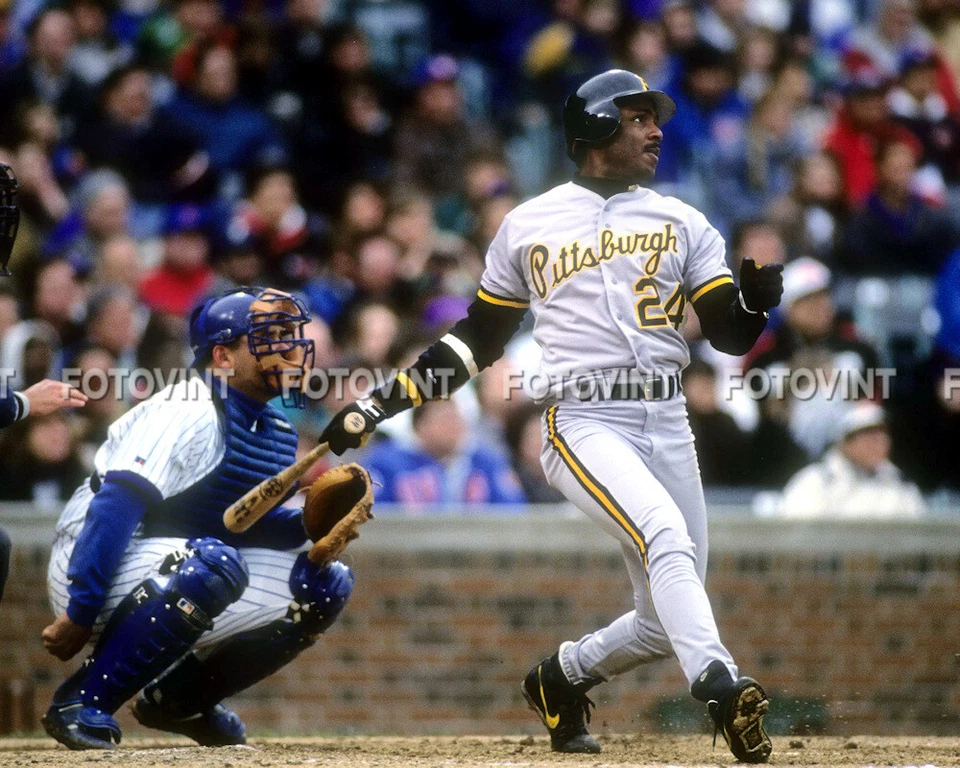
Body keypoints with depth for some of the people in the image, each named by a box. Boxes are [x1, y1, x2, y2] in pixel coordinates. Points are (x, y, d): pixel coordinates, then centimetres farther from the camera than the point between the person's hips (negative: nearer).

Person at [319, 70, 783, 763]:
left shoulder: (683, 223, 14)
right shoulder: (528, 226, 10)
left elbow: (731, 334, 7)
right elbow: (480, 338, 17)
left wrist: (756, 298, -17)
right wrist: (383, 403, 12)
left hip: (667, 423, 4)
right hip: (583, 424, -4)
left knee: (665, 621, 2)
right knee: (667, 536, -32)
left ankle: (562, 679, 30)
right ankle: (720, 689, -46)